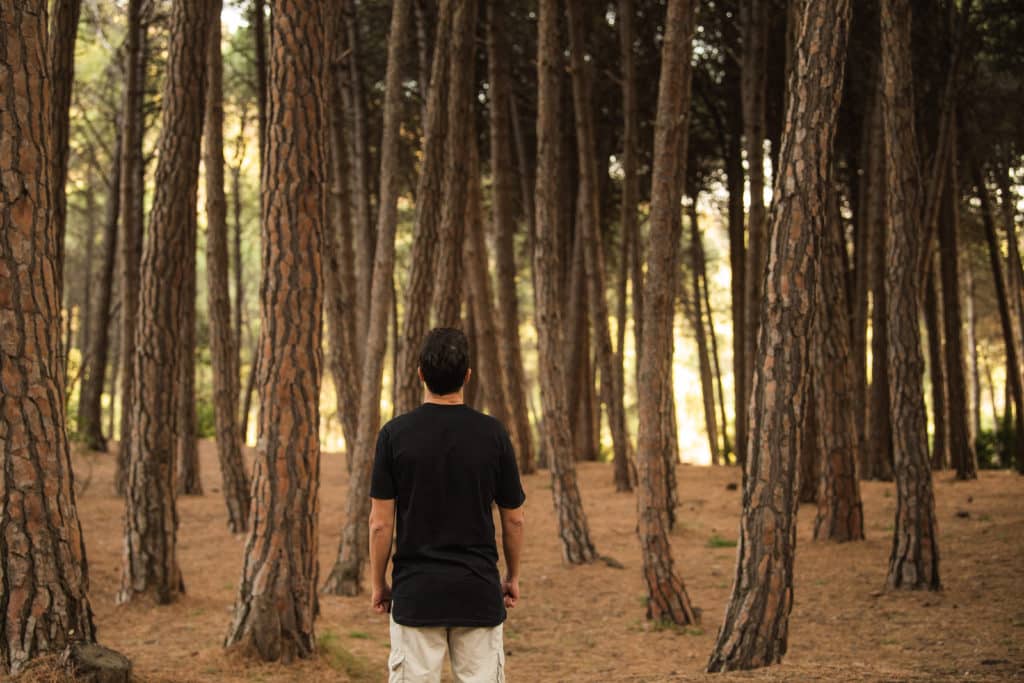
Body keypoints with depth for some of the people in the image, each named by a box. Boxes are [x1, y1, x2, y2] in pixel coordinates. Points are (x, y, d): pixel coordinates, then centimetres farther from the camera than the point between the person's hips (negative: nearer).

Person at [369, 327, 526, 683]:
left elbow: (380, 523, -5)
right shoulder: (493, 433, -4)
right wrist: (513, 576, 18)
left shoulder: (395, 434, -6)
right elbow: (513, 520, 3)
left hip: (415, 593, -1)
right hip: (478, 593, 1)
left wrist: (379, 584, 8)